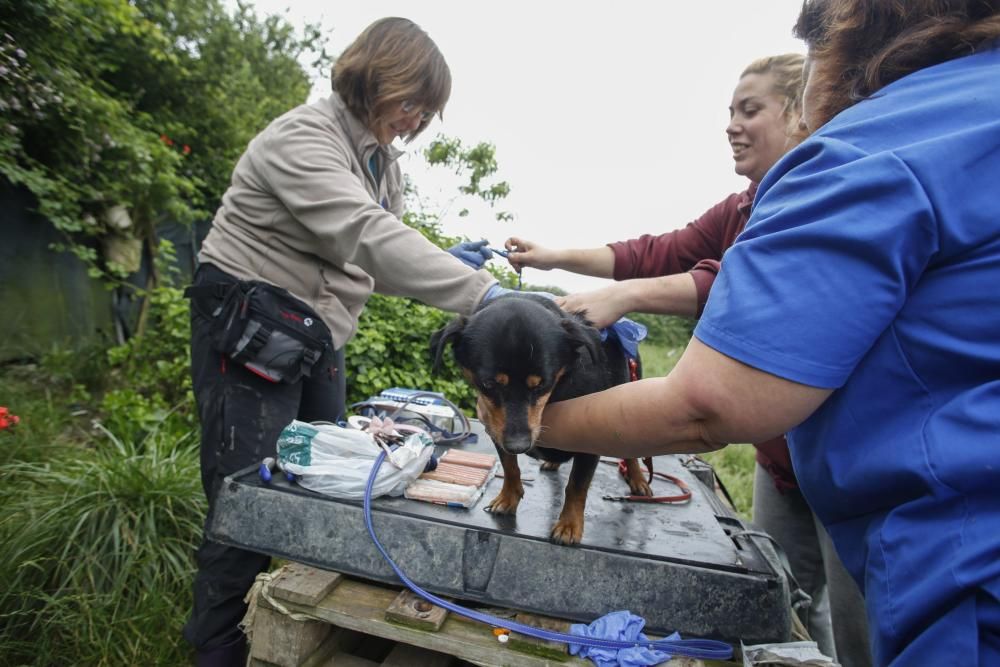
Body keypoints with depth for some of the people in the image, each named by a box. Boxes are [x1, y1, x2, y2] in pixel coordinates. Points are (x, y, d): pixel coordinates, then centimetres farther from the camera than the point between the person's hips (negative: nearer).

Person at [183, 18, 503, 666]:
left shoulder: (383, 161, 11)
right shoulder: (302, 137, -16)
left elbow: (374, 261, 12)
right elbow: (366, 235, -34)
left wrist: (444, 262, -7)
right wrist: (481, 292, -39)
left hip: (318, 342, 8)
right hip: (251, 338, -8)